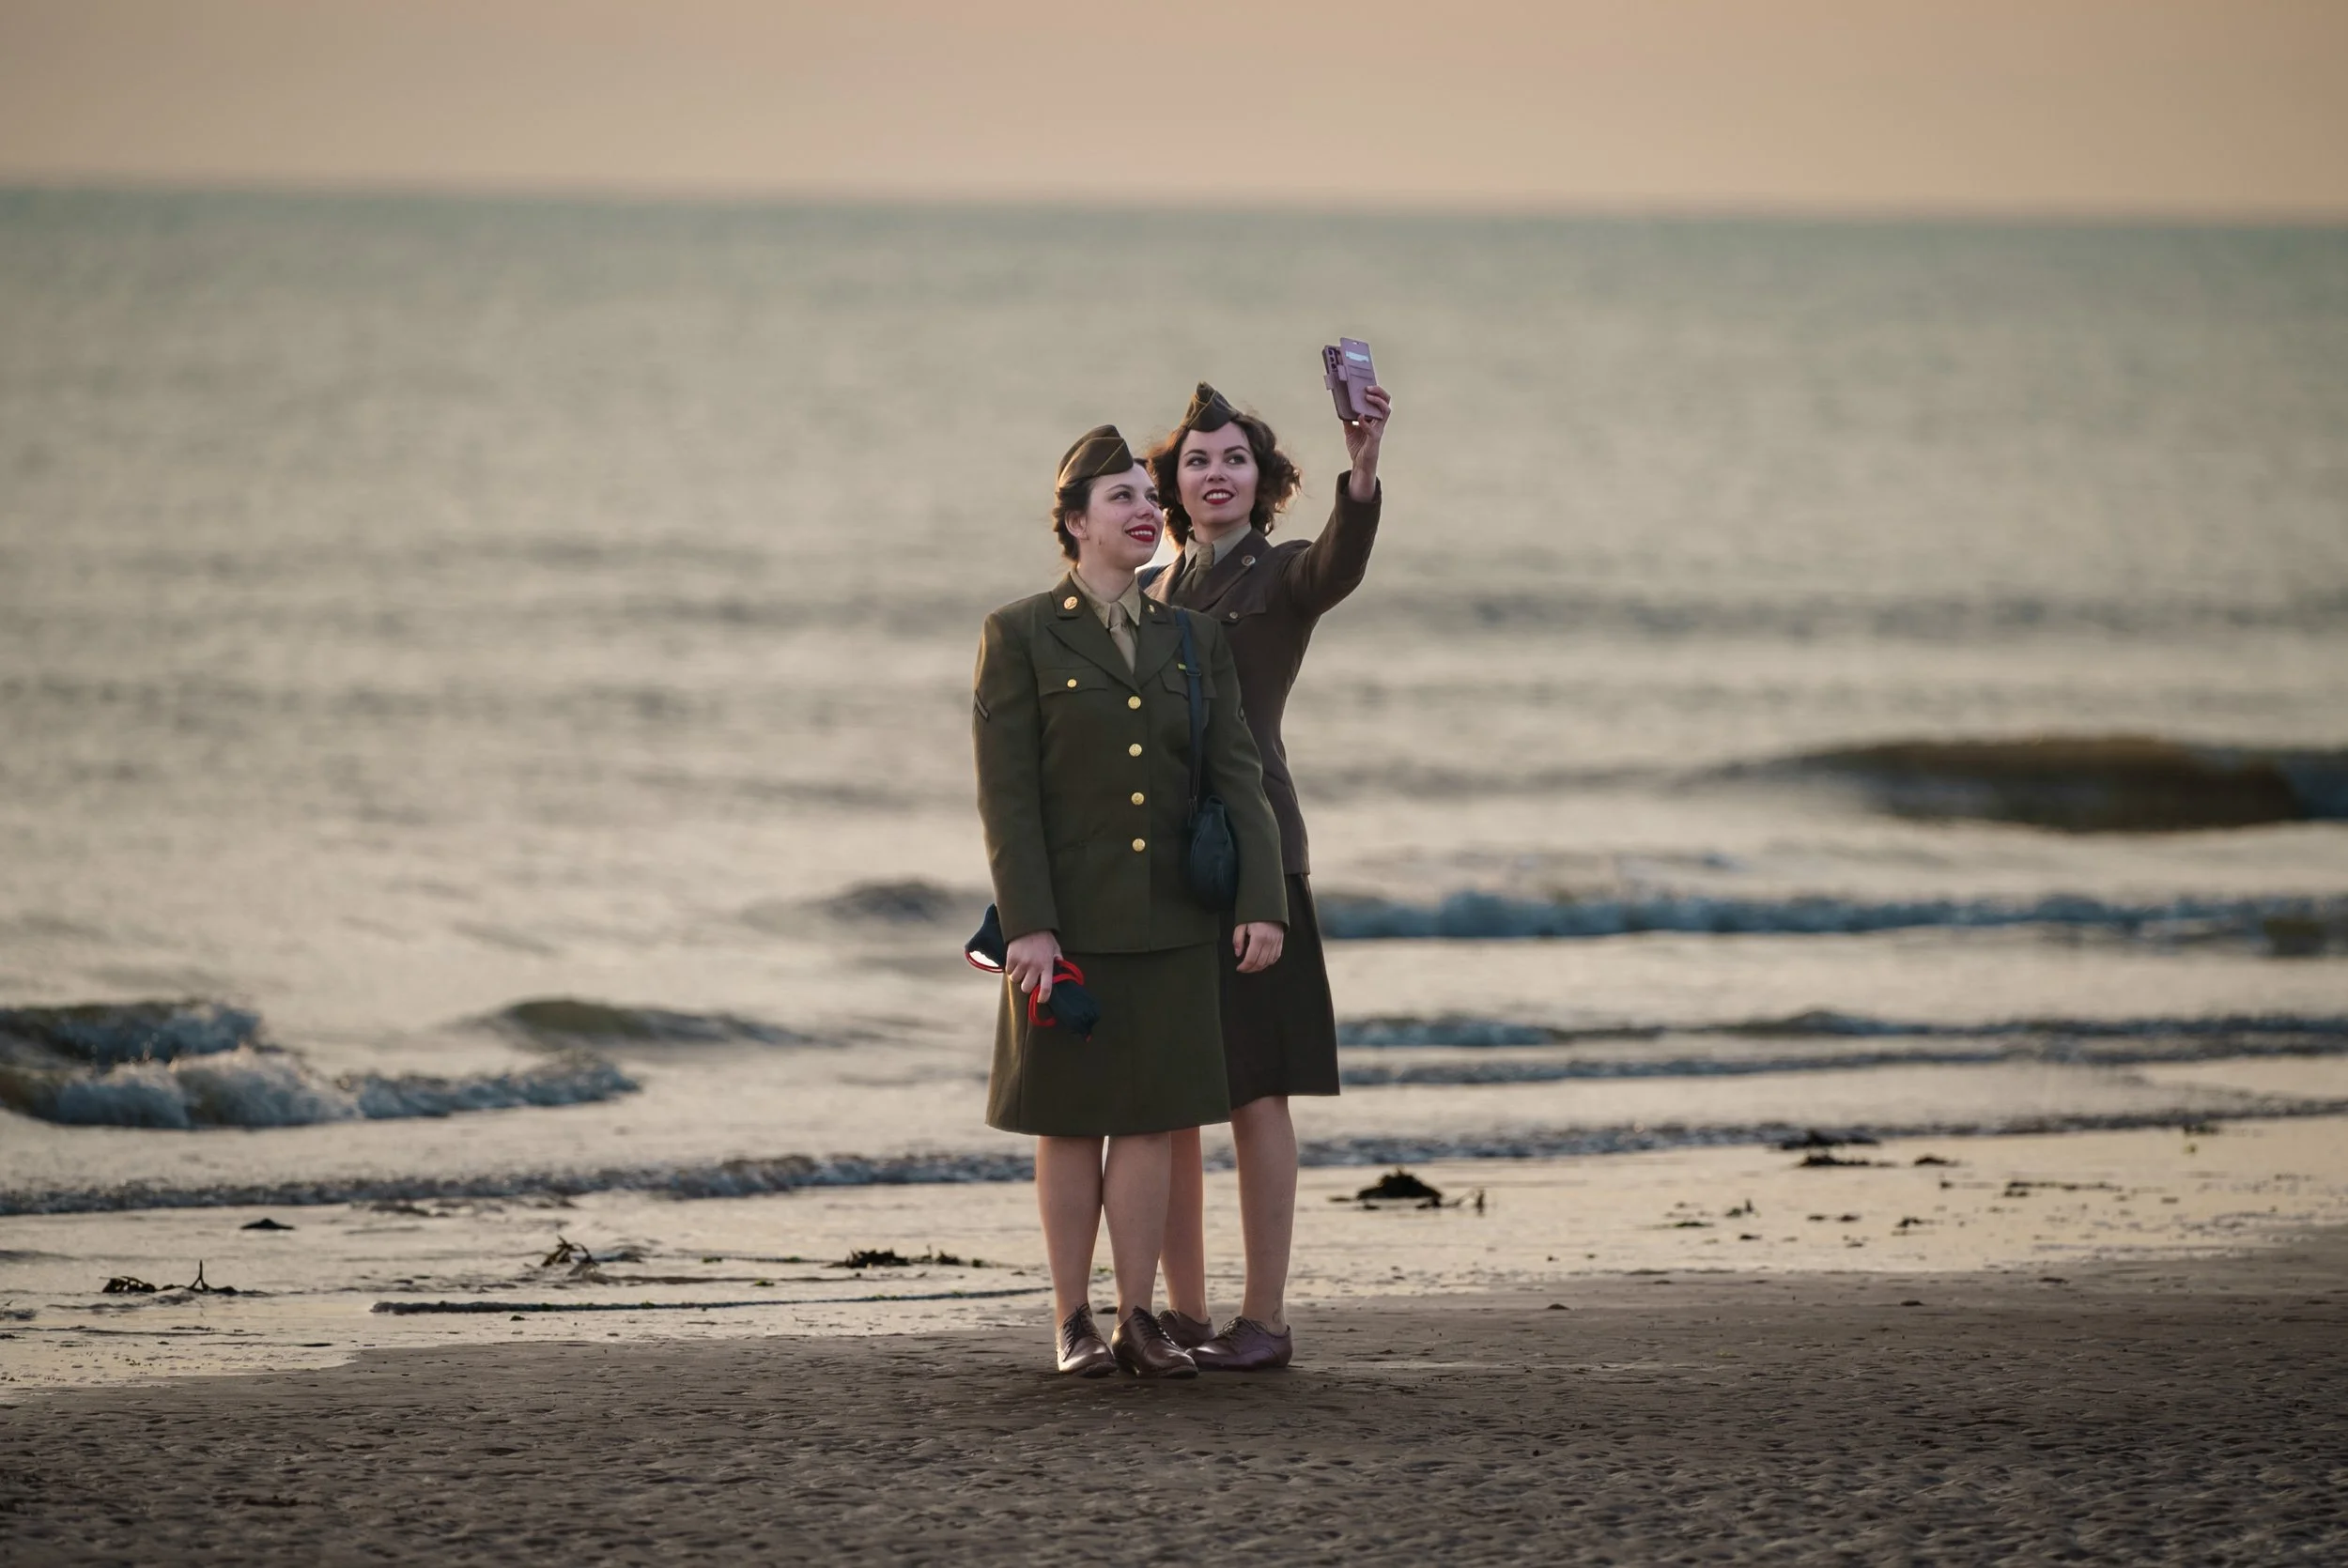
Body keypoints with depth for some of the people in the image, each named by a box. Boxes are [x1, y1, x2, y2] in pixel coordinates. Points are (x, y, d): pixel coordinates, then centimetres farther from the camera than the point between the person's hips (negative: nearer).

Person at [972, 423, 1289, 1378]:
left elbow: (1236, 778, 4)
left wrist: (1261, 903, -8)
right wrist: (1028, 926, -15)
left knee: (1151, 1118, 4)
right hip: (1067, 922, -3)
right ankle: (1074, 1324, 11)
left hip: (1170, 923, 3)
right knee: (1069, 1121, 4)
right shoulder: (1020, 637, -3)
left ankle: (1137, 1318, 9)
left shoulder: (1195, 641, 9)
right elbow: (1007, 794, -8)